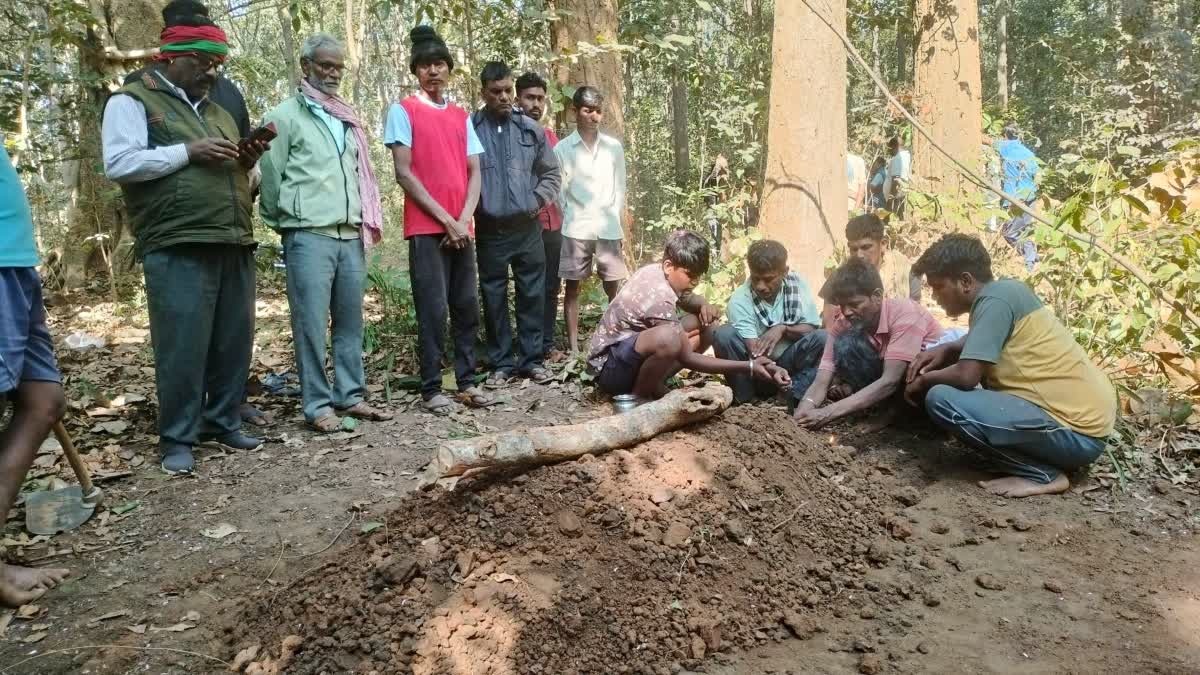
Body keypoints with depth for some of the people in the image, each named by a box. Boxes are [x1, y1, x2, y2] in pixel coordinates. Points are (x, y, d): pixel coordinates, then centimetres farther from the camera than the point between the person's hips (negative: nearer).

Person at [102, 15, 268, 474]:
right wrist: (188, 151, -11)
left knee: (234, 342, 6)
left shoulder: (217, 110, 24)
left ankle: (222, 424, 19)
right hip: (177, 248, -6)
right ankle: (177, 438, 7)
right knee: (183, 346, -5)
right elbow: (118, 165, -9)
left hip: (234, 243, 7)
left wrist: (246, 163, 6)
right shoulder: (132, 101, 4)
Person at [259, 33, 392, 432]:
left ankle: (351, 396, 16)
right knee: (311, 324, -4)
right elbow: (270, 175, 1)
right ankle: (317, 405, 3)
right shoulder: (286, 116, 0)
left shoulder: (348, 119, 19)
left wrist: (363, 225, 14)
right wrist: (283, 222, 7)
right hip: (308, 236, -6)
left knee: (350, 321, 8)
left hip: (351, 235, 6)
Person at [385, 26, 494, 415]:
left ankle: (467, 382, 14)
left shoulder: (462, 117, 16)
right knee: (434, 310, -6)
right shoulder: (403, 111, 1)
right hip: (425, 228, -5)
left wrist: (464, 219, -6)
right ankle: (431, 390, 2)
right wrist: (445, 219, -11)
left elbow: (474, 173, 11)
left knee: (467, 307, 6)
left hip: (461, 229, 5)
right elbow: (403, 173, -7)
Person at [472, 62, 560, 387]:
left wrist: (538, 199, -1)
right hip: (490, 230, -2)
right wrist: (473, 206, -9)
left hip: (528, 228, 2)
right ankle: (501, 362, 15)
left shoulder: (531, 128, 6)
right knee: (494, 298, 5)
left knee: (533, 295, 6)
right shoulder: (469, 128, -3)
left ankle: (532, 359, 17)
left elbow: (550, 171, 12)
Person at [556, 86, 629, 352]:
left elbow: (620, 189, 10)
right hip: (575, 229, -1)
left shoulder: (614, 147, 6)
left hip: (608, 228, 2)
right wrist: (571, 217, -2)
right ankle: (573, 347, 9)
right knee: (572, 288, 3)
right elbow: (559, 191, 2)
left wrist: (615, 220, 4)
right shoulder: (563, 148, 1)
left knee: (614, 289, 4)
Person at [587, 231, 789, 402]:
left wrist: (704, 305, -4)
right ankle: (640, 395, -14)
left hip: (631, 350, 10)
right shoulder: (659, 298, -27)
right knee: (669, 337, -39)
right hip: (609, 367, -10)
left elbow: (686, 298, 22)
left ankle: (654, 383, 2)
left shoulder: (655, 271, -1)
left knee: (705, 324, 5)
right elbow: (688, 359, -24)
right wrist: (748, 366, -27)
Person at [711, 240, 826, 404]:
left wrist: (783, 328, -26)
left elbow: (812, 327, -8)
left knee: (822, 337, -24)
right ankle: (743, 397, -12)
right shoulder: (740, 300, -20)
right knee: (724, 335, -29)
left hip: (788, 363, 2)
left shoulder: (797, 284, -10)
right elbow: (753, 348, -27)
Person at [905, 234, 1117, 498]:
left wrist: (924, 380, -2)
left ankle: (1042, 474, -8)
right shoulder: (1005, 289, 11)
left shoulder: (994, 300, -16)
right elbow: (983, 342, 29)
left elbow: (966, 376, -22)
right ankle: (1043, 456, 13)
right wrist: (945, 350, 10)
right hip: (1083, 414, 10)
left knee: (941, 399, -18)